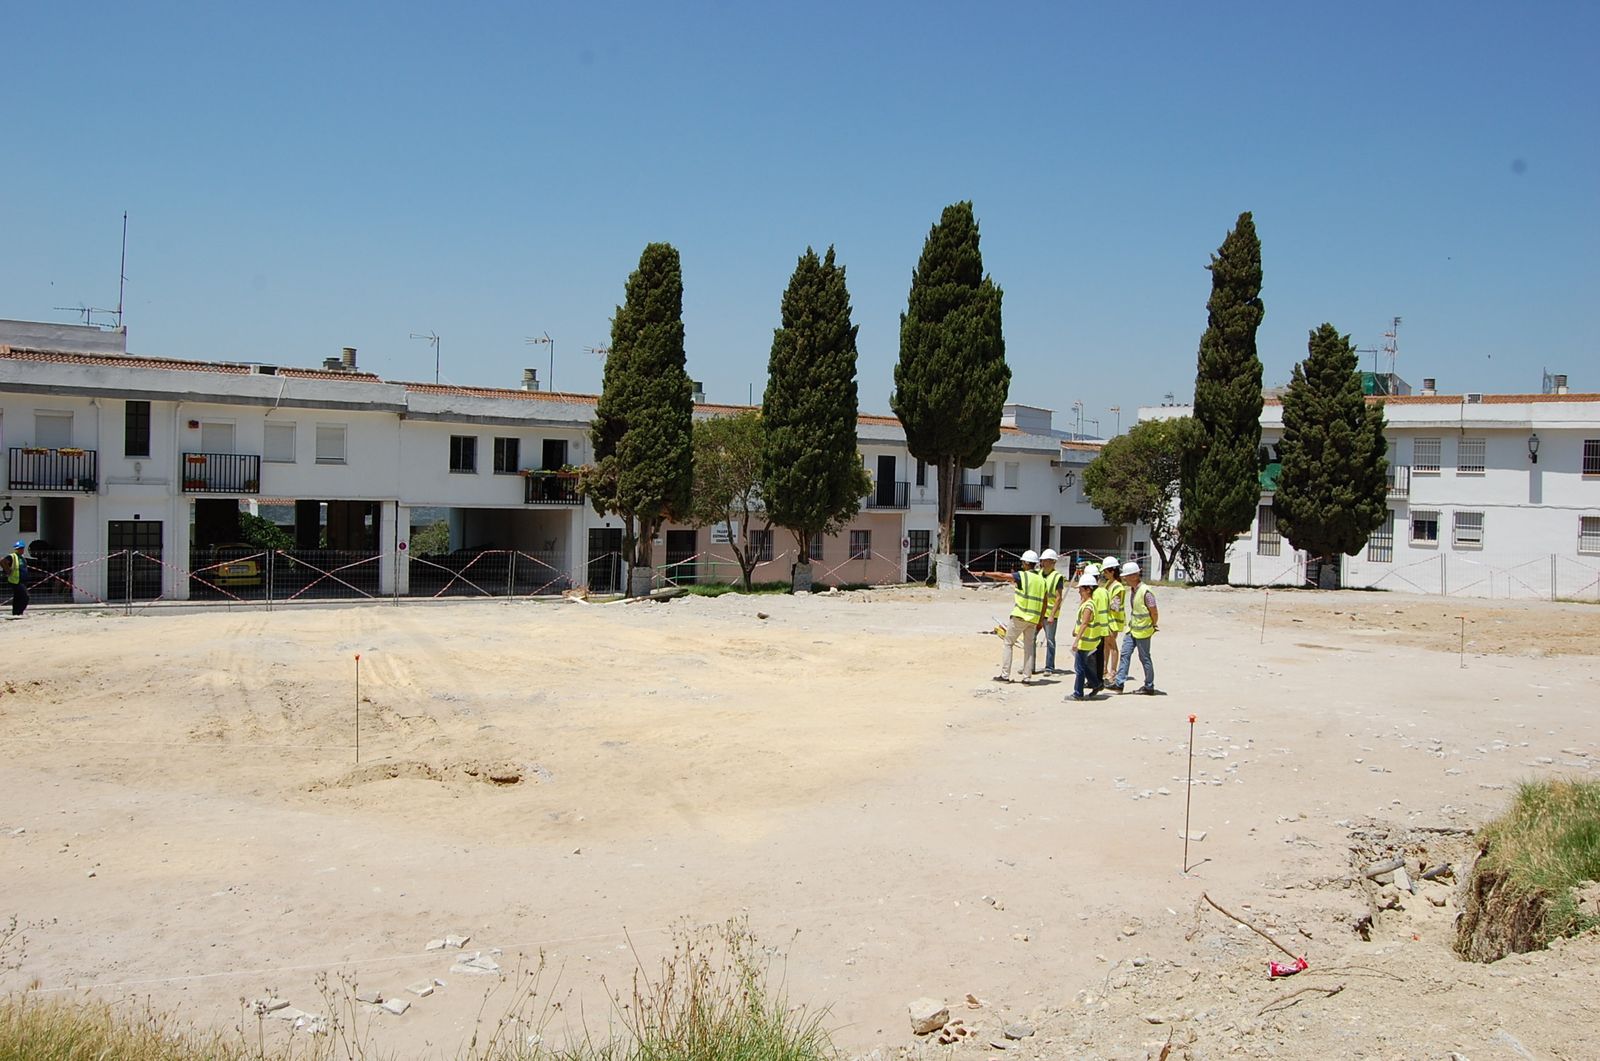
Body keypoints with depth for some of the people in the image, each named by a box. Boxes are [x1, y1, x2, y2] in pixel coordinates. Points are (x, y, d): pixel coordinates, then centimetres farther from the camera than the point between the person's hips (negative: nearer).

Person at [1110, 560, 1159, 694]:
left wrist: (1153, 626, -2)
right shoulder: (1132, 590, 7)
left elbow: (1154, 612, -16)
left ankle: (1149, 687, 14)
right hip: (1132, 628, 8)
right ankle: (1119, 683, 8)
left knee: (1144, 658, 2)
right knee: (1125, 654, 5)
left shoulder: (1145, 592, -21)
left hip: (1143, 631, -8)